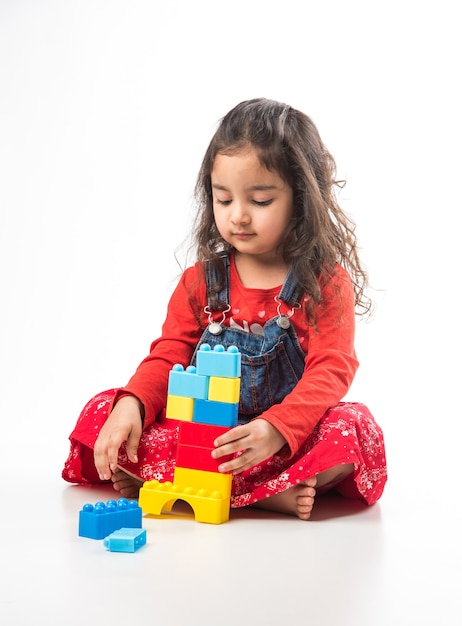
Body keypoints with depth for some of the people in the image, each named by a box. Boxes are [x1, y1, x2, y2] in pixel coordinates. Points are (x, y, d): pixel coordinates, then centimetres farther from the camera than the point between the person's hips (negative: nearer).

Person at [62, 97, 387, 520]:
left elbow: (330, 371, -15)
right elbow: (169, 354, 3)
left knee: (350, 428, -34)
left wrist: (275, 429, -33)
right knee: (102, 411, -16)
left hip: (290, 438, -2)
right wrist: (131, 404, -20)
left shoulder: (326, 283, -5)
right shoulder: (202, 279, 6)